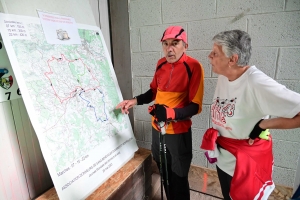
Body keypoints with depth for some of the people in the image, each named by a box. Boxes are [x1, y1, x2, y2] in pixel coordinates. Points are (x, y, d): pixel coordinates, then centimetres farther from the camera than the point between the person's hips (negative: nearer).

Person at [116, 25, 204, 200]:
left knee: (178, 179, 10)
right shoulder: (161, 64, 4)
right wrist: (135, 101, 0)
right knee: (164, 175, 21)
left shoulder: (194, 67, -14)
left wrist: (171, 113, -33)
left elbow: (195, 106, -16)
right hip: (157, 129, 6)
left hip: (178, 132, -5)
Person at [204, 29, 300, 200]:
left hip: (247, 162, -7)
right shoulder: (223, 77, -5)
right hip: (223, 158, 7)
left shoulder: (257, 83, -29)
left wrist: (263, 125, -23)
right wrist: (213, 136, 5)